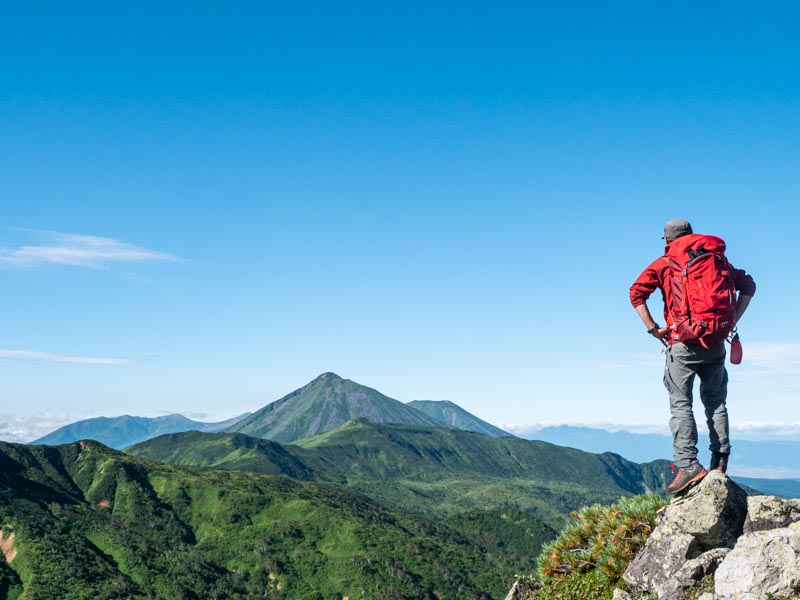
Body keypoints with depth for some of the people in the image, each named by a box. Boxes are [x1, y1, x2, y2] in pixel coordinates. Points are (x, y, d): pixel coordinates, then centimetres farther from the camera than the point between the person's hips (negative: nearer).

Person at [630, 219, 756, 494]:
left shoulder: (663, 264, 4)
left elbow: (636, 293, -8)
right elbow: (748, 285, 12)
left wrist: (653, 328, -4)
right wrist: (732, 320, 11)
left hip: (682, 342, -4)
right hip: (715, 343, 4)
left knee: (680, 404, -5)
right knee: (716, 402, 12)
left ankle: (688, 464, -16)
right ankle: (720, 463, 10)